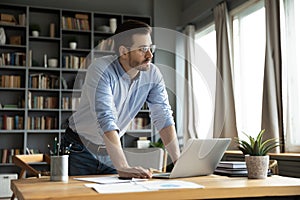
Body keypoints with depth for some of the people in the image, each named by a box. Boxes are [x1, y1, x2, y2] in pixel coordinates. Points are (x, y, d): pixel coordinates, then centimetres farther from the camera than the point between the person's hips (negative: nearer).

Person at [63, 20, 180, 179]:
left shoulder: (152, 74, -10)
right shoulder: (101, 69, -26)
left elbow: (163, 117, -11)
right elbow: (106, 119, -36)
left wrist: (178, 161, -22)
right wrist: (122, 167, -43)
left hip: (112, 150, 4)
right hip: (81, 149, -4)